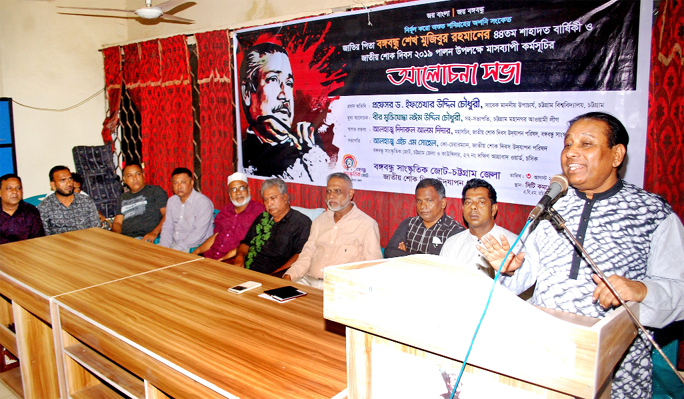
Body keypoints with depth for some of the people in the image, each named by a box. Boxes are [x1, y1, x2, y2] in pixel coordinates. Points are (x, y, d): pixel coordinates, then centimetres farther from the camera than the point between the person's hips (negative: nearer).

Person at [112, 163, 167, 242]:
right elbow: (117, 222, 21)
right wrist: (117, 233, -4)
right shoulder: (122, 198, 28)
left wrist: (154, 232, -17)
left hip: (146, 239, -6)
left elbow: (168, 214, -1)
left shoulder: (156, 191, 11)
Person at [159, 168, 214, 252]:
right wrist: (164, 248, -4)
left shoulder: (203, 202, -12)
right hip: (173, 244, 7)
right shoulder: (171, 201, 12)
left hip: (194, 248, -7)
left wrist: (176, 249, -22)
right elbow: (167, 227, 13)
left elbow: (199, 233, -19)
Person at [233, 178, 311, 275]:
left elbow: (301, 255, -11)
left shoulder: (302, 222, 0)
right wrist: (239, 256, 4)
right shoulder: (262, 218, 21)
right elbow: (246, 242, 27)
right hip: (245, 272, 5)